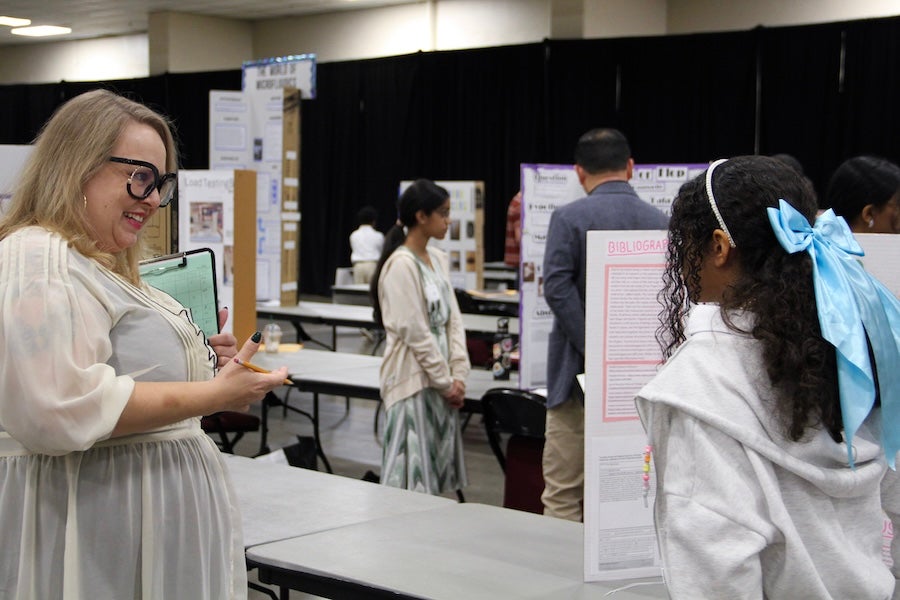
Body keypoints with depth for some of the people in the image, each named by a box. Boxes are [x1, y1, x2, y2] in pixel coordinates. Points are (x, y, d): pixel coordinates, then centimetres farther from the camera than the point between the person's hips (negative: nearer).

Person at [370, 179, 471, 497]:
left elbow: (453, 318, 10)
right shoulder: (401, 265, -14)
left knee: (438, 468, 10)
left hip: (440, 381, 8)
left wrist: (459, 375, 0)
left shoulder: (438, 259, 11)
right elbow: (415, 331, -16)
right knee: (410, 476, -5)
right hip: (412, 379, -8)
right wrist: (445, 382, -12)